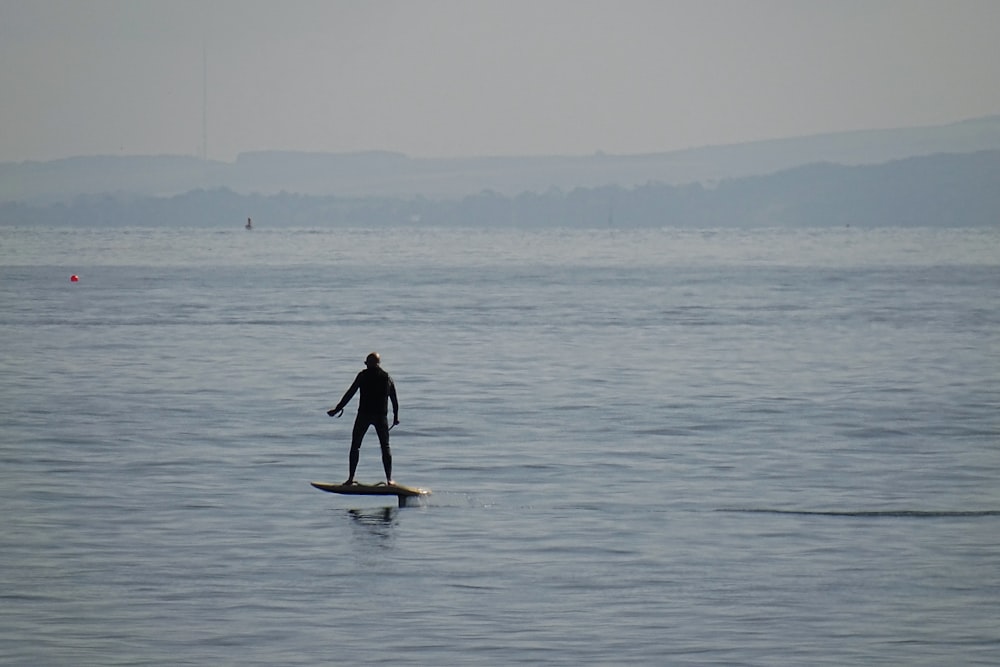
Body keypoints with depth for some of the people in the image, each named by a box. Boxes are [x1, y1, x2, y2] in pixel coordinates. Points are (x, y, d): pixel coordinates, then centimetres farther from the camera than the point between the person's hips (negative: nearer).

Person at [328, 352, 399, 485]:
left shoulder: (363, 375, -2)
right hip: (381, 416, 2)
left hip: (364, 414, -2)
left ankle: (351, 478, 2)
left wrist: (338, 409, 3)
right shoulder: (387, 377, 7)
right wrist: (396, 416, 23)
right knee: (385, 447, 8)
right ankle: (389, 479, 2)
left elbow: (350, 393, -3)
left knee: (355, 445, 7)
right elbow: (394, 400, 11)